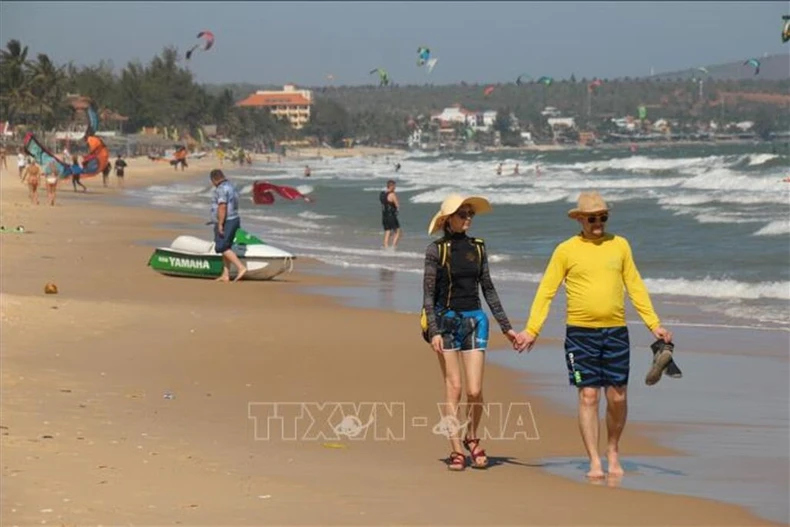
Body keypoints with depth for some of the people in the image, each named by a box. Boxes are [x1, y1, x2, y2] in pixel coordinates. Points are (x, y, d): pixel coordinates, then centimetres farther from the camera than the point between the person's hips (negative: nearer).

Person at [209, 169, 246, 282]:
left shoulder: (221, 189, -15)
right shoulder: (230, 187, 17)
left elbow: (222, 207, -24)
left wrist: (220, 224, -23)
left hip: (226, 222, -10)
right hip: (234, 219, 10)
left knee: (222, 247, -11)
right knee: (226, 248, 13)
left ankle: (241, 267, -20)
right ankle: (225, 275, 13)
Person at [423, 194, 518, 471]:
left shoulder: (477, 247, 8)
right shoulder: (436, 249, -3)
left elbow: (488, 289, 13)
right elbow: (428, 294, -4)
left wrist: (506, 326, 11)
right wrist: (433, 331, -13)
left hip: (475, 319, 3)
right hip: (446, 320, -3)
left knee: (475, 390, -4)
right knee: (453, 387, -2)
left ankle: (472, 437, 21)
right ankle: (456, 449, 6)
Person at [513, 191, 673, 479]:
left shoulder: (619, 245, 8)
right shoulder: (566, 250, 0)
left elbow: (635, 287, 11)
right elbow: (546, 291, 1)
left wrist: (654, 325, 6)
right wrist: (531, 330, -6)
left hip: (616, 332, 2)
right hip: (580, 333, -2)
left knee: (617, 396, 2)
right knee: (588, 396, -3)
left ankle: (613, 450, 24)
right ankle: (594, 462, 4)